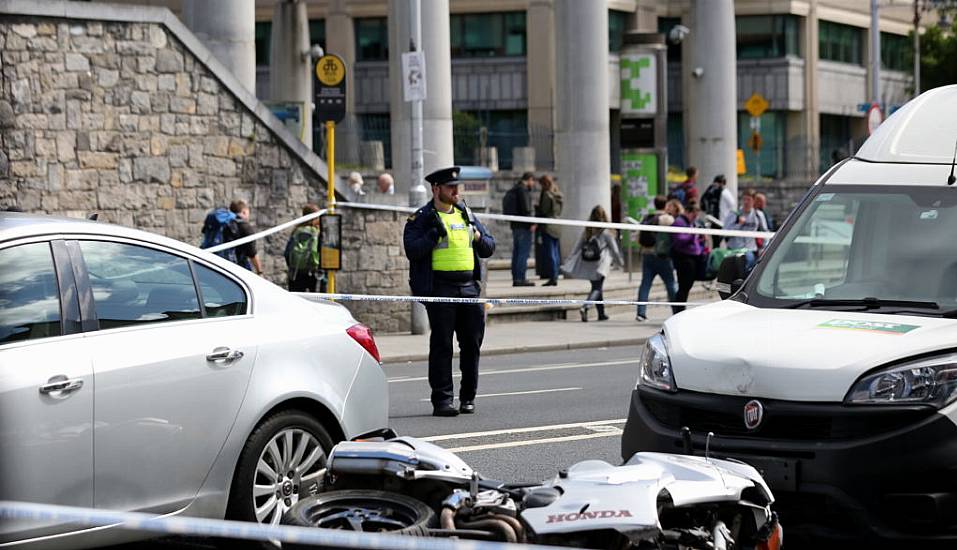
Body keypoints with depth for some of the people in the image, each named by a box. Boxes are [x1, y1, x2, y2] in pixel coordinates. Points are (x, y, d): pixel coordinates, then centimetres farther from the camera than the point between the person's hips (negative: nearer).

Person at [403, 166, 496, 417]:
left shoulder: (466, 215, 17)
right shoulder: (422, 218, 1)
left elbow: (489, 248, 20)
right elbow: (412, 251, -10)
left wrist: (478, 236, 0)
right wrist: (434, 235, -18)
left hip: (468, 285, 5)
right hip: (439, 287, -5)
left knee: (472, 341, 5)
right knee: (441, 344, -3)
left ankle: (468, 396, 16)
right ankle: (442, 399, 0)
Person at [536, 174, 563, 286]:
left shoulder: (547, 194, -13)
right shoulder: (558, 195, 11)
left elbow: (543, 211, -15)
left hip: (548, 227, -8)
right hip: (557, 227, 8)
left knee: (550, 254, -7)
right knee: (555, 253, 12)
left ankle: (552, 278, -9)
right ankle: (555, 277, 13)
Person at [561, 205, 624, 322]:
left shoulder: (586, 232, 3)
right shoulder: (606, 233, -8)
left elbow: (576, 248, 5)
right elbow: (614, 250, -1)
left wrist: (568, 262, 9)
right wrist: (620, 261, 16)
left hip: (587, 265, 5)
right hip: (600, 265, -5)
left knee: (596, 287, 18)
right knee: (597, 288, -3)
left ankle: (601, 313, 25)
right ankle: (585, 307, -27)